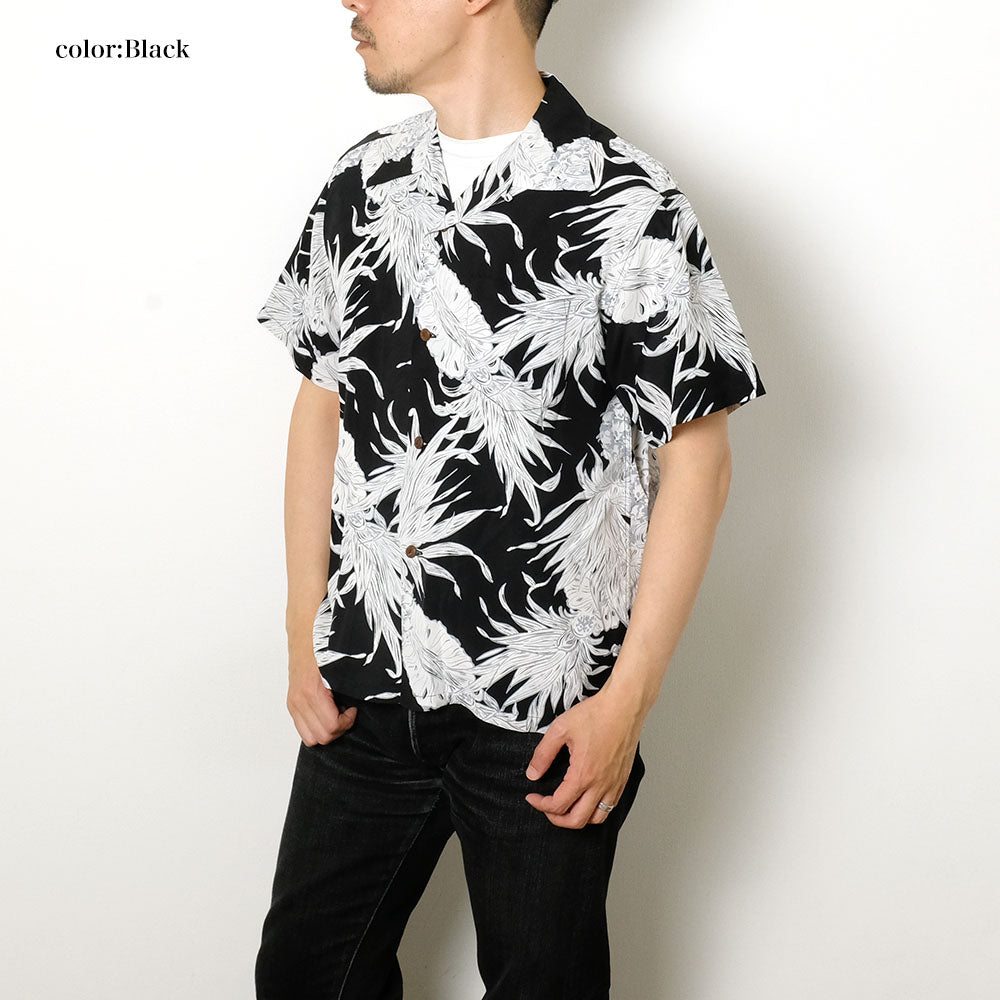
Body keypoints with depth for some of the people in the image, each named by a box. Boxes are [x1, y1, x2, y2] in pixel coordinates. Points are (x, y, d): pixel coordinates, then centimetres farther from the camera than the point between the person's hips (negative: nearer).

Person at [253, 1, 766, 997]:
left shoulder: (625, 206, -13)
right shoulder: (360, 184, 3)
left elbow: (695, 460, -9)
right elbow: (320, 405, 11)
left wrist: (627, 701, -11)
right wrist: (304, 638, 7)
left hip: (543, 718, -5)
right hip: (365, 690, 5)